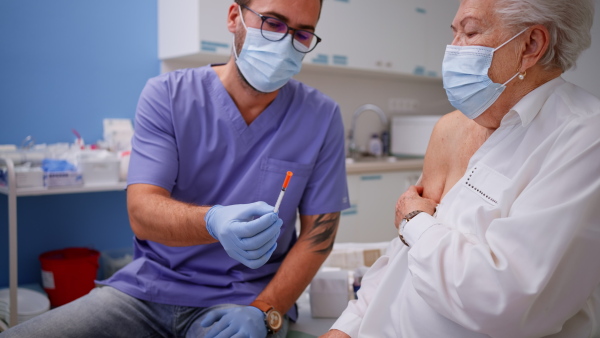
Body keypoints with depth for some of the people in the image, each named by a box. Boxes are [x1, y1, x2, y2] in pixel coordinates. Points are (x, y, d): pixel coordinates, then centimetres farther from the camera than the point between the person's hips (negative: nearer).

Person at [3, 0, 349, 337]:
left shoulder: (321, 117, -3)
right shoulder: (167, 95, -3)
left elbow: (319, 232, -1)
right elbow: (142, 213, -12)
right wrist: (214, 222, -33)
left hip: (244, 299, 0)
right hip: (149, 286, 1)